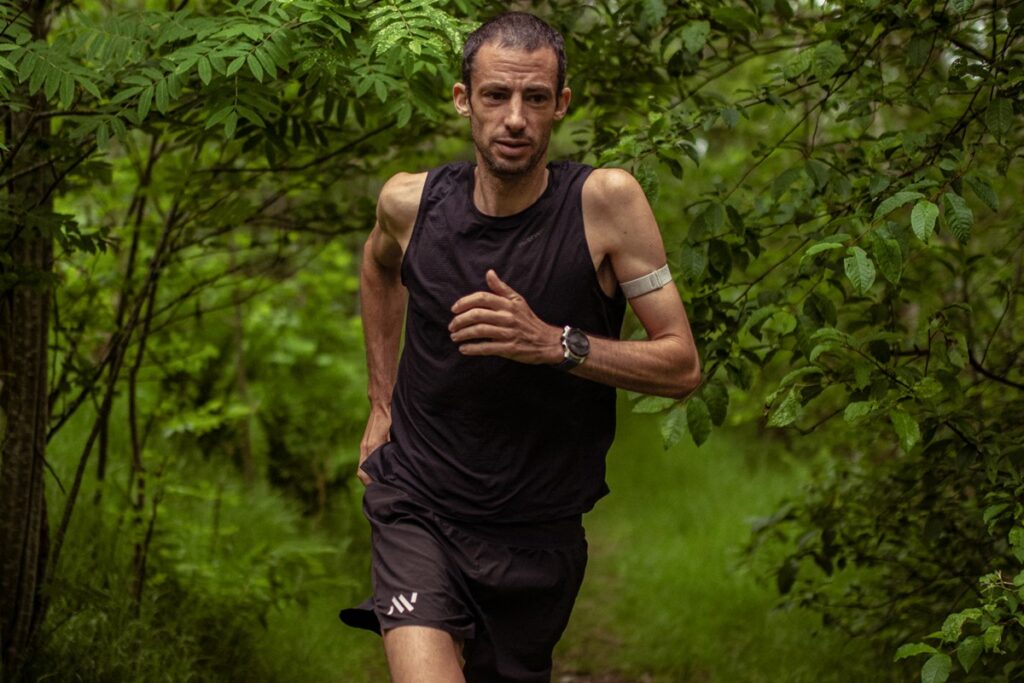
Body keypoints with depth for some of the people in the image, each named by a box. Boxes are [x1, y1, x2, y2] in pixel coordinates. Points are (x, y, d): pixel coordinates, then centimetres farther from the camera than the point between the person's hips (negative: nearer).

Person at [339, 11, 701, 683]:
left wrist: (553, 344, -26)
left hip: (541, 531, 0)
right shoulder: (411, 202, -7)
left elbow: (682, 366, -12)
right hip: (419, 507, 0)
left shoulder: (607, 201, -14)